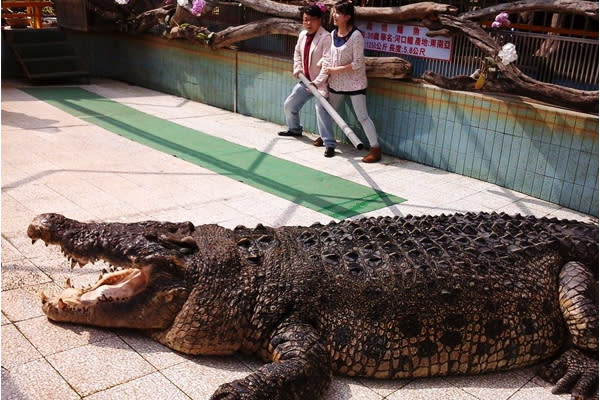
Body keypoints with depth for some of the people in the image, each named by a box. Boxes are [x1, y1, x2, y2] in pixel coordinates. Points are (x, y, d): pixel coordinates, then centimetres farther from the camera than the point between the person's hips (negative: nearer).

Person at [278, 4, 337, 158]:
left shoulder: (326, 37, -19)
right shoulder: (302, 35, 5)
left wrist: (317, 82, -26)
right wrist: (297, 68, 8)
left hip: (320, 83, -8)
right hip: (305, 80, 8)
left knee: (321, 109, -24)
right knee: (289, 104, 18)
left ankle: (329, 144, -19)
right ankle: (294, 129, 45)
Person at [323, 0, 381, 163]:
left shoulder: (356, 35, -19)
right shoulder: (333, 34, 1)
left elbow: (358, 64, -20)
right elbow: (328, 58, 7)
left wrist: (336, 70, -18)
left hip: (354, 83, -7)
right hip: (336, 82, 7)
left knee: (362, 116, -6)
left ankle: (375, 149, 1)